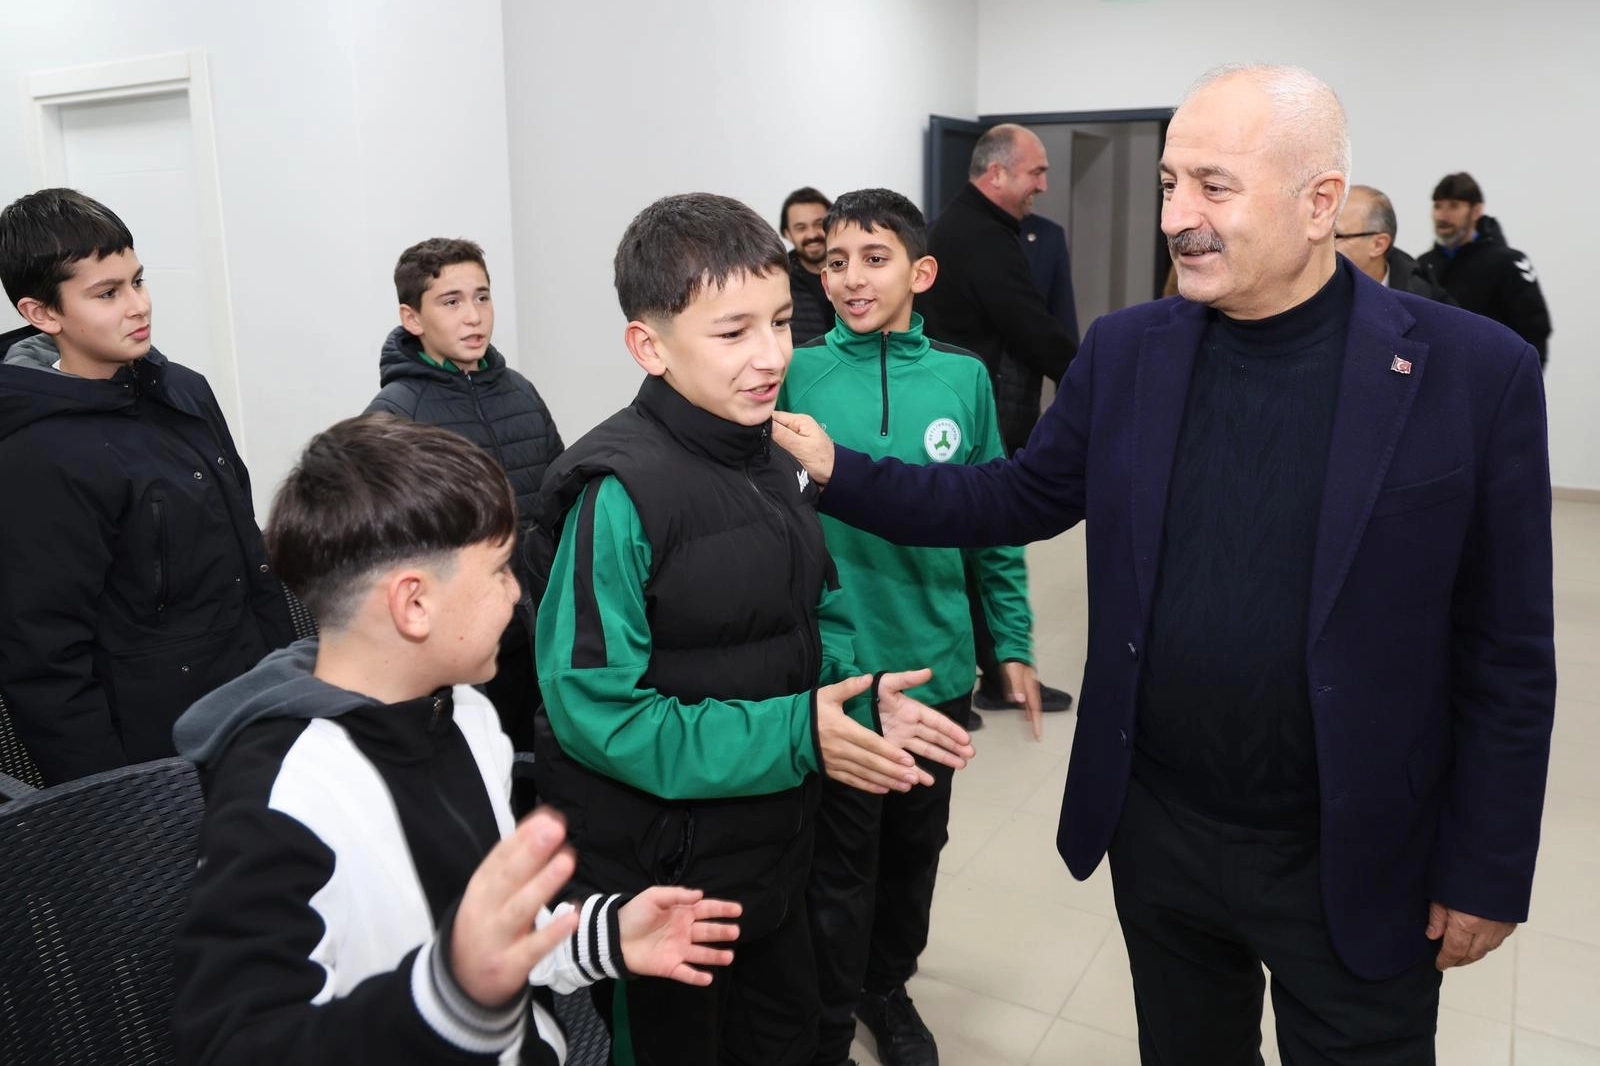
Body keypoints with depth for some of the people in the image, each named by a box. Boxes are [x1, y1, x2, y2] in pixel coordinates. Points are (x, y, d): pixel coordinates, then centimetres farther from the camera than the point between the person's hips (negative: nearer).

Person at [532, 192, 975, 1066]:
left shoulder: (773, 458, 2)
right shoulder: (621, 492, -24)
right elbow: (593, 710, -24)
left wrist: (862, 701, -10)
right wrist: (794, 737, -25)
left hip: (770, 846, 7)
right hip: (654, 874, -7)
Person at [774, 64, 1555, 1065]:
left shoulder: (1476, 371, -13)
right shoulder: (1126, 351, -3)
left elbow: (1506, 653, -8)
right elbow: (1025, 496, 6)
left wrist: (1487, 870, -5)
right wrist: (842, 474, -4)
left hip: (1352, 863, -3)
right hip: (1158, 835, 3)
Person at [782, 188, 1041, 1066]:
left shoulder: (962, 377, -2)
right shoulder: (797, 376, -8)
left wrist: (1012, 642, 5)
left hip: (937, 664, 3)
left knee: (916, 843, 20)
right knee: (841, 860, 10)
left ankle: (887, 983, 46)